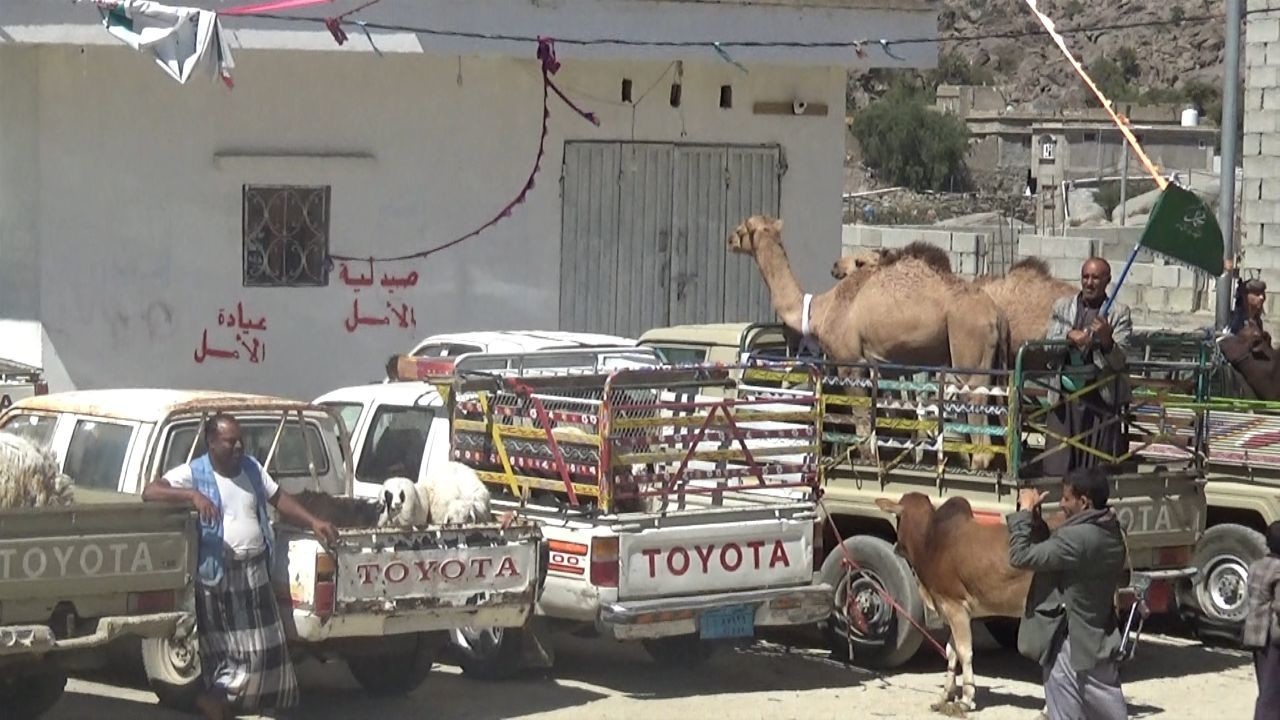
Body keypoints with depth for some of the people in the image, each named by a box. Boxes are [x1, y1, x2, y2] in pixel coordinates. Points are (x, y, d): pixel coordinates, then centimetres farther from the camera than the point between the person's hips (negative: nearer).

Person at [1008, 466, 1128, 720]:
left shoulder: (1078, 537, -22)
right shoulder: (1111, 535, 7)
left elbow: (1020, 556, -21)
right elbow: (1052, 554, 16)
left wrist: (1025, 511, -10)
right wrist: (1036, 518, 5)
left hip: (1068, 646, -8)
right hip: (1099, 645, 8)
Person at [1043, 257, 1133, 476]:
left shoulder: (1119, 313, 4)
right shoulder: (1062, 306, 13)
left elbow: (1119, 361, -4)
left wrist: (1106, 340, -24)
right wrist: (1070, 336, -14)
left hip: (1101, 397, -2)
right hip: (1066, 395, 2)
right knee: (1057, 466, -2)